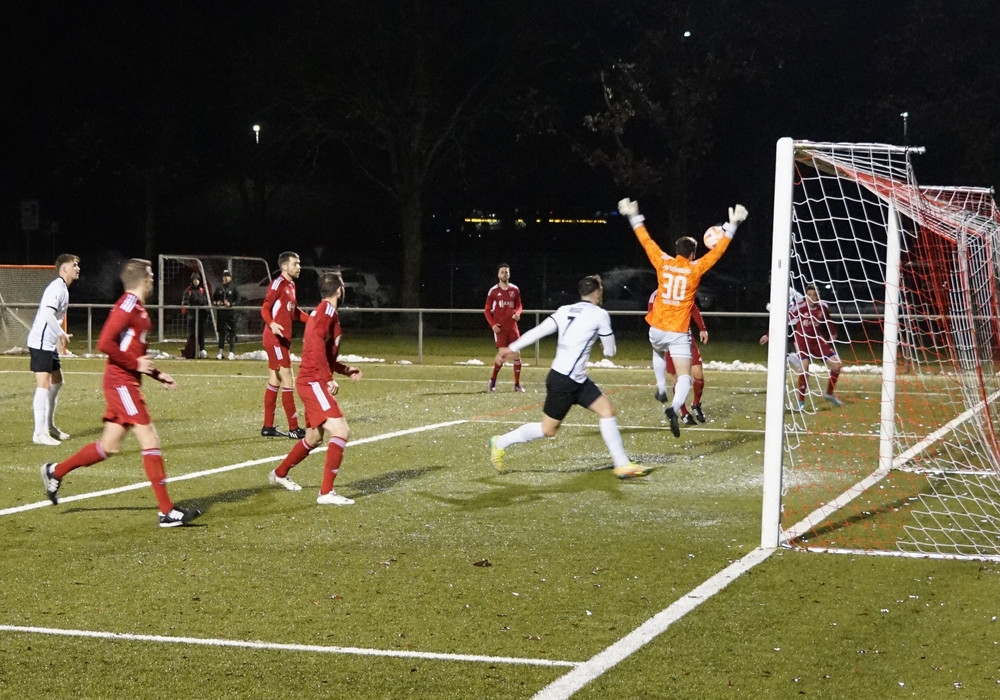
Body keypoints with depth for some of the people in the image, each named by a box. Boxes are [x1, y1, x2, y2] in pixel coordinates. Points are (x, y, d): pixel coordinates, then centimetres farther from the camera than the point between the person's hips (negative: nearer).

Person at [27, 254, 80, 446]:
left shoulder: (63, 288, 15)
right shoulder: (56, 288, -16)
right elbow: (48, 314, -28)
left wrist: (60, 336, 15)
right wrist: (62, 334, -20)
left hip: (49, 343, 11)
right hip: (40, 343, -11)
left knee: (56, 382, 19)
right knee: (44, 385, -13)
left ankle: (49, 426, 29)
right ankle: (39, 433, -14)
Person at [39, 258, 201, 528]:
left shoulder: (137, 308, 16)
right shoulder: (127, 305, -14)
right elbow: (105, 343, -21)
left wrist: (158, 375, 16)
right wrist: (135, 364, -16)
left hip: (127, 384, 10)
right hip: (121, 382, -10)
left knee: (109, 446, 13)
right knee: (150, 440, -11)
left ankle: (55, 472, 28)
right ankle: (167, 512, -11)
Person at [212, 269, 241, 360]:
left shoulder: (234, 288, 3)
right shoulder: (219, 288, 13)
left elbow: (238, 301, -1)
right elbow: (213, 299, 17)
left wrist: (230, 304, -18)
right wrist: (217, 303, -5)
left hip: (231, 312, -3)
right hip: (220, 312, 3)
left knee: (231, 332, -5)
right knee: (221, 332, 8)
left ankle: (232, 352, -2)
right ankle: (221, 351, 14)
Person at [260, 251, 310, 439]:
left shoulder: (291, 285, 14)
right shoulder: (278, 284, -14)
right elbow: (265, 308, -21)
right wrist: (271, 324, -39)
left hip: (283, 340, 10)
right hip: (275, 340, -10)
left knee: (275, 381, 13)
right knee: (288, 382, -8)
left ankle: (268, 427, 19)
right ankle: (294, 429, -4)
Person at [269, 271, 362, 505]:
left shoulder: (324, 311, 19)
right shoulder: (327, 310, -11)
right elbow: (317, 343, -25)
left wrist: (346, 370, 20)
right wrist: (328, 378, -24)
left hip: (314, 382, 10)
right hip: (314, 382, -10)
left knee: (314, 437, 22)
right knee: (341, 432, -17)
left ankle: (279, 474, 40)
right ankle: (326, 492, -19)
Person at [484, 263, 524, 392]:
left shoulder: (515, 289, 5)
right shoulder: (493, 291, -3)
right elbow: (487, 310, 2)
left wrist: (517, 313, -7)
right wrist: (492, 324, -10)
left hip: (512, 327, 3)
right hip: (500, 328, -3)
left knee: (517, 354, -1)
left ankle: (517, 383, 9)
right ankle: (493, 380, 13)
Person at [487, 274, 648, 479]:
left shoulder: (565, 310, 7)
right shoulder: (600, 315, -10)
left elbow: (539, 330, -2)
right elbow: (610, 352, -1)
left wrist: (511, 348, -2)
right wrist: (607, 348, 23)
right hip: (563, 381, -8)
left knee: (607, 409, 4)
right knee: (547, 429, 4)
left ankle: (622, 465, 5)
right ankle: (501, 443, 19)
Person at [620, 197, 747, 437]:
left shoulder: (663, 263, -2)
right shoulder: (695, 269, -7)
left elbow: (646, 241, 8)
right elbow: (718, 251, -3)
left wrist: (634, 218, 18)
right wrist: (732, 226, 4)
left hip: (657, 329, 3)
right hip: (678, 332, -3)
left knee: (658, 353, 39)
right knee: (684, 377, -8)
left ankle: (661, 388, 31)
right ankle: (675, 408, -34)